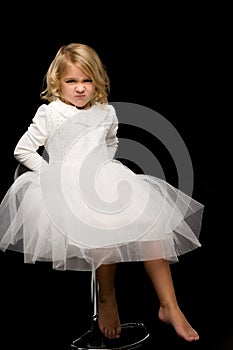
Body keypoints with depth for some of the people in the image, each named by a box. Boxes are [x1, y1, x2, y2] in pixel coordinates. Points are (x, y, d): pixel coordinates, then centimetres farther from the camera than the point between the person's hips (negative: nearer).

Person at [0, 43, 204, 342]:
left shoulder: (106, 112, 14)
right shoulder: (50, 113, 3)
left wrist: (104, 167, 14)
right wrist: (52, 173, -3)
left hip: (105, 180, 5)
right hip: (69, 188, -4)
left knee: (149, 217, -20)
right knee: (106, 223, -34)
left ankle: (170, 307, -14)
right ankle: (107, 300, -11)